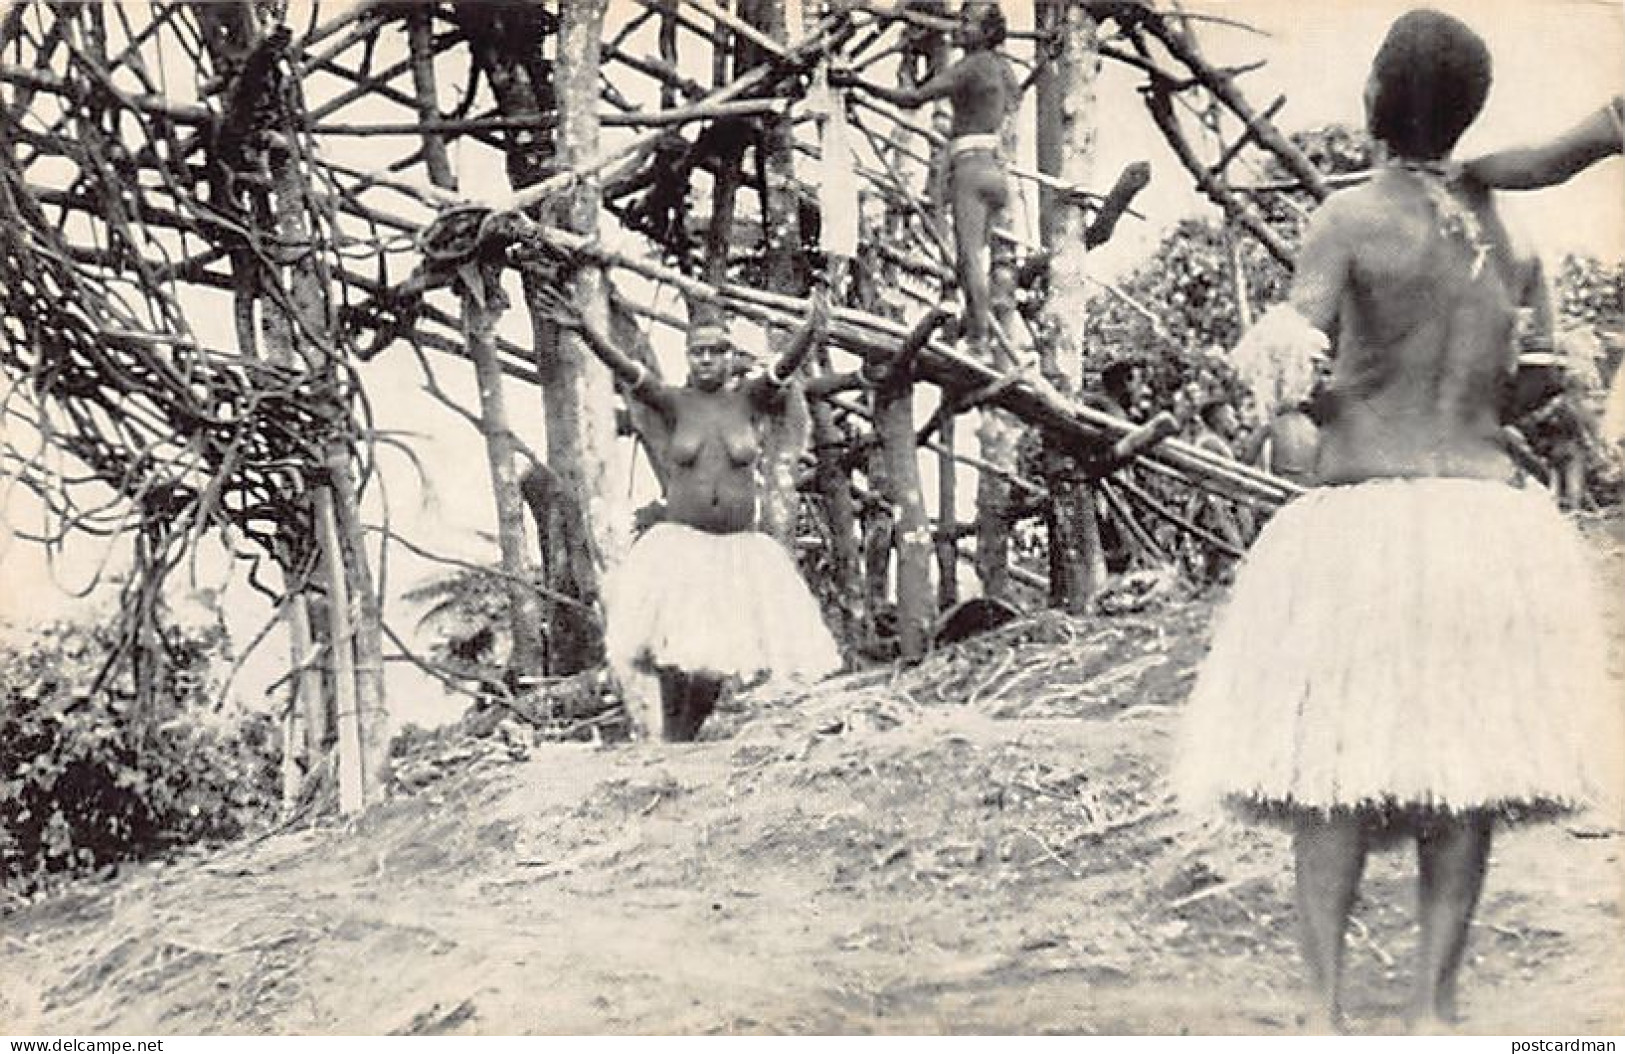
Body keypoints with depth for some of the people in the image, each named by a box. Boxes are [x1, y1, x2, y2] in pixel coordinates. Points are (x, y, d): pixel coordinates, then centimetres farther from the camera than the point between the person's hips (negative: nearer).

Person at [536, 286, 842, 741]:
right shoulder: (674, 403, 1)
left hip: (739, 548, 2)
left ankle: (686, 739, 20)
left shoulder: (749, 398, 2)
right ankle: (669, 743, -1)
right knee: (675, 647, -14)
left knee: (718, 654, 3)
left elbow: (785, 366, -17)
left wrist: (811, 336, -38)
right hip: (682, 545, -1)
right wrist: (583, 330, -30)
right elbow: (627, 370, -14)